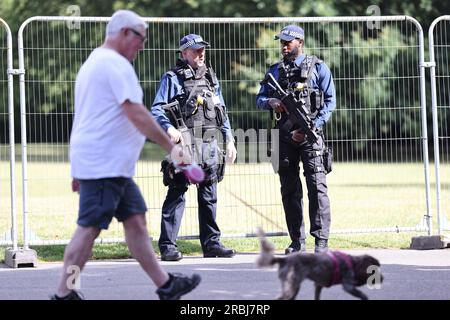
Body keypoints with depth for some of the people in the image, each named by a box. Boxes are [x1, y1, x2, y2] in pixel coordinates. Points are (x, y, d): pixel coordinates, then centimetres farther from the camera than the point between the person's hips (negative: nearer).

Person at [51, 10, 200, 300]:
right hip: (105, 164, -11)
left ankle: (166, 285, 13)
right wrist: (171, 146, -13)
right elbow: (137, 114, -19)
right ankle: (64, 294, -7)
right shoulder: (116, 64, -12)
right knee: (89, 228, -9)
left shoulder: (94, 62, 22)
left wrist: (80, 171, 25)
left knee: (135, 219, 10)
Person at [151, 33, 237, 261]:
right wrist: (169, 127, -23)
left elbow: (222, 113, 23)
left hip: (210, 145, 6)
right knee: (176, 194, -7)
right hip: (183, 143, -6)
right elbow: (156, 110, -5)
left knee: (209, 196, 9)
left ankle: (211, 243, 16)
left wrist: (229, 140, 16)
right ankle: (167, 246, -5)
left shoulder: (211, 78, 18)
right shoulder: (172, 78, 0)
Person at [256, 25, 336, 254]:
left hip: (310, 134, -4)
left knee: (317, 187, -12)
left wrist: (312, 127, -11)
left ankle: (321, 241, -13)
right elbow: (260, 99, 16)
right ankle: (297, 242, 12)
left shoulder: (317, 67, 4)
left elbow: (330, 100, -1)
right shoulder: (275, 70, 16)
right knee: (289, 190, 6)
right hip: (285, 137, 4)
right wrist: (270, 102, -8)